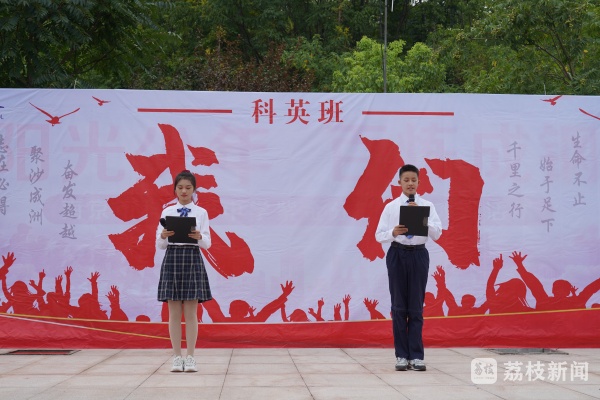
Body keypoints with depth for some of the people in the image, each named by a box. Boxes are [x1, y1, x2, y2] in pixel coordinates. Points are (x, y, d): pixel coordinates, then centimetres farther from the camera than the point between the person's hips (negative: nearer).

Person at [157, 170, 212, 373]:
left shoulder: (201, 213, 4)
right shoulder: (167, 212, 6)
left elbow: (207, 243, -1)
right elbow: (159, 245, 3)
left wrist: (199, 237, -23)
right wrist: (163, 236, -19)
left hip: (192, 260, -1)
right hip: (172, 259, 1)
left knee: (191, 313, 1)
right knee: (174, 313, 3)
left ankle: (190, 357, 7)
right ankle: (177, 357, 10)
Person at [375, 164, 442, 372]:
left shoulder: (427, 206, 1)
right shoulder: (391, 207, 2)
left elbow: (437, 233, -7)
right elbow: (379, 235, 0)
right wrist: (393, 232, -20)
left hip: (419, 255, 0)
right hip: (397, 255, 0)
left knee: (416, 307, 4)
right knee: (399, 306, 4)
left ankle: (417, 356, 9)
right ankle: (402, 355, 12)